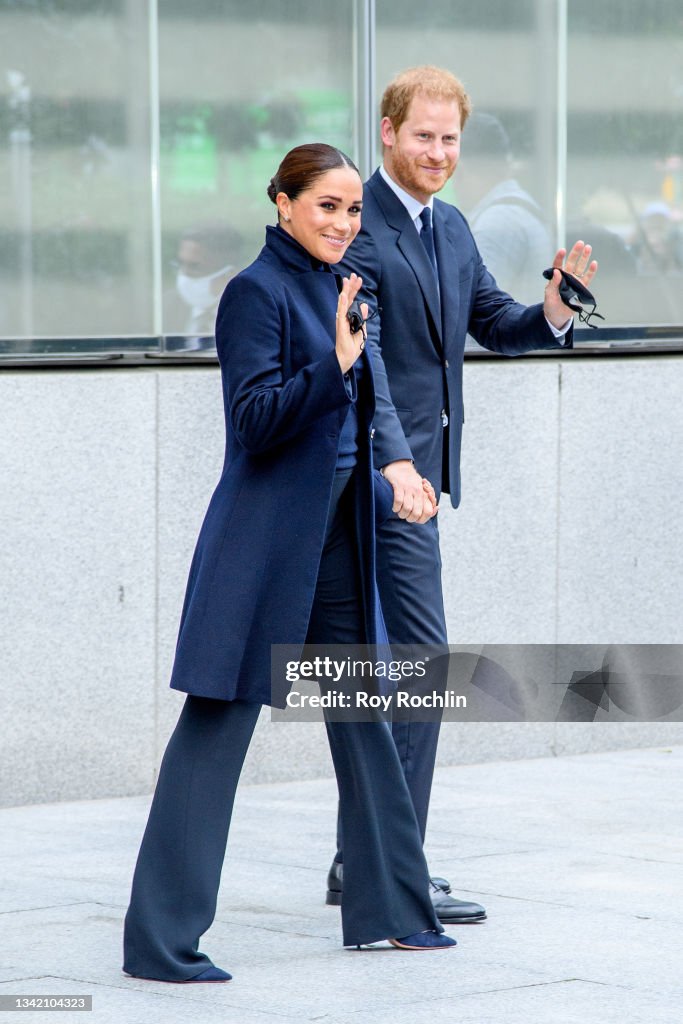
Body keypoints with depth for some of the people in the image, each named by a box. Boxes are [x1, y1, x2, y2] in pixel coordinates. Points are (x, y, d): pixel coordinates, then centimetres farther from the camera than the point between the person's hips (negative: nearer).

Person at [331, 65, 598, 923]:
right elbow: (360, 356, -23)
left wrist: (552, 310, -3)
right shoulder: (357, 227, -13)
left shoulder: (451, 228, 15)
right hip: (380, 473, -9)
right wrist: (393, 459, -34)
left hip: (418, 471, 9)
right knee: (420, 660, -11)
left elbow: (493, 325, 19)